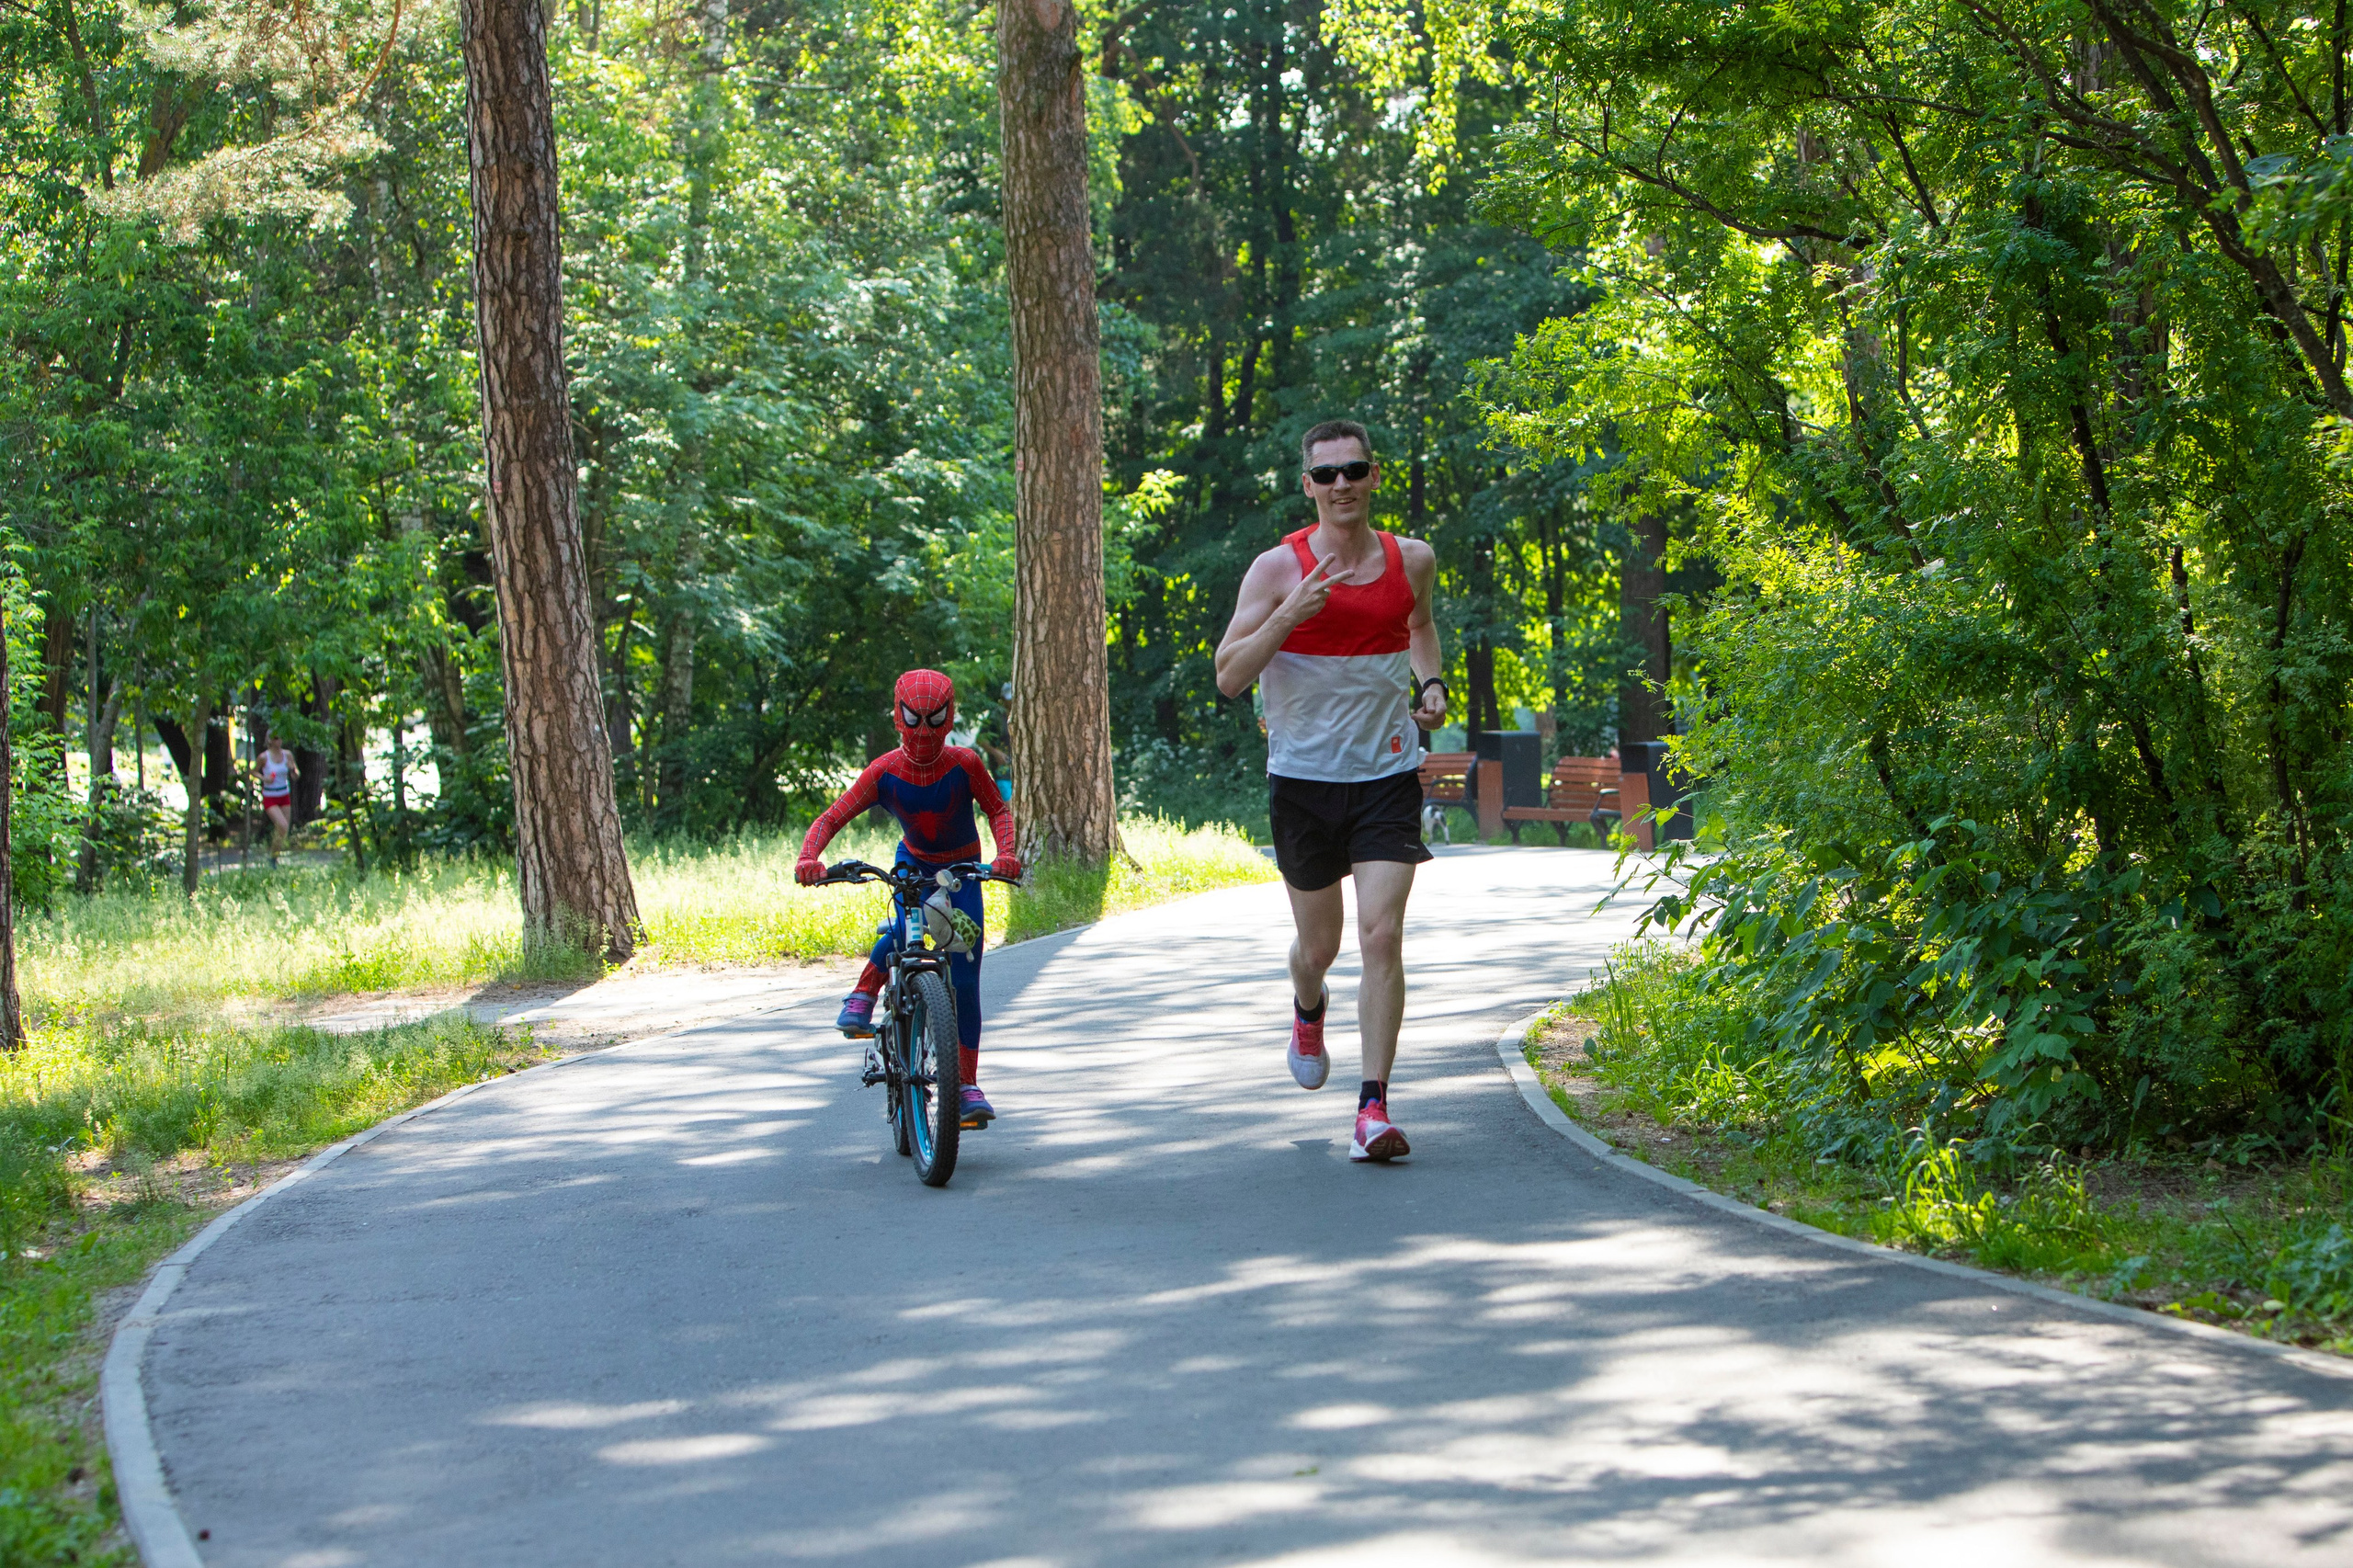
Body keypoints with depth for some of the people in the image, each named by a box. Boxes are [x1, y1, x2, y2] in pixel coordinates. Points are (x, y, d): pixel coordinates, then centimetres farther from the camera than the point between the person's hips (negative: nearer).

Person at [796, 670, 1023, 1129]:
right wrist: (809, 858, -40)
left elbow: (997, 809, -9)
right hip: (912, 864, 0)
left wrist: (1006, 853, -29)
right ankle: (863, 996, -8)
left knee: (964, 979, -8)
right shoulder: (884, 772, -21)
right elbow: (832, 817, -20)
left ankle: (967, 1087, -1)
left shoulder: (965, 764, -22)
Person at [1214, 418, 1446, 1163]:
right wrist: (1289, 615, -25)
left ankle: (1374, 1106, -13)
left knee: (1382, 935, -14)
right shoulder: (1278, 568, -7)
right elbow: (1228, 677, -12)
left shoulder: (1412, 560, 3)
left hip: (1387, 774, 1)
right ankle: (1308, 1010, 50)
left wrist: (1430, 684, 9)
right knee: (1319, 945, 13)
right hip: (1303, 776, -1)